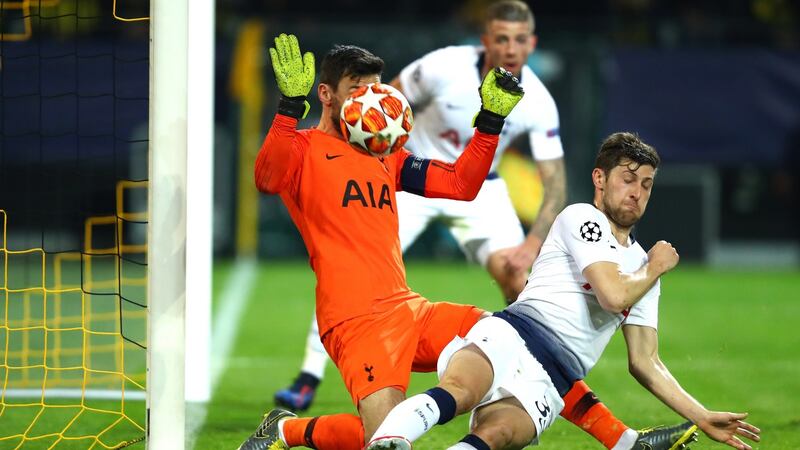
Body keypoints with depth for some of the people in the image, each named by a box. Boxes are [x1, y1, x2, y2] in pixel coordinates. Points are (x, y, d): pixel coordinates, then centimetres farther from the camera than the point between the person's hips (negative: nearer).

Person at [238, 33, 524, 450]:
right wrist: (290, 106, -31)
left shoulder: (386, 157, 22)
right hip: (356, 318, -7)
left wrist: (490, 121, 14)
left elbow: (461, 184, 23)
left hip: (409, 308, 7)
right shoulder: (304, 148, 1)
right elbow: (267, 178, -22)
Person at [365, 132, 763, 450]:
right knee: (459, 390, -41)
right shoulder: (582, 218, 9)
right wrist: (655, 268, 16)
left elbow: (644, 362, 29)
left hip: (547, 385, 4)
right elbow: (614, 296, -5)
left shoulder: (643, 266, 30)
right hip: (511, 335, -4)